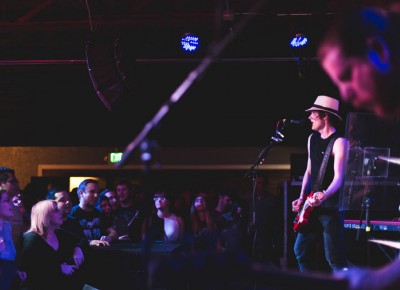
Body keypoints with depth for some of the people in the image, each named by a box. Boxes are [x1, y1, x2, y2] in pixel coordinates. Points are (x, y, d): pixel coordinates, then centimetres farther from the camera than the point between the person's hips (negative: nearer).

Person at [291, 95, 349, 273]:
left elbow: (338, 178, -21)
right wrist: (302, 198, 8)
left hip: (330, 205, -8)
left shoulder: (339, 142, -13)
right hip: (311, 205, 8)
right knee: (301, 250, 10)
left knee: (334, 258, -9)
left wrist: (324, 196, -39)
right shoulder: (312, 138, 11)